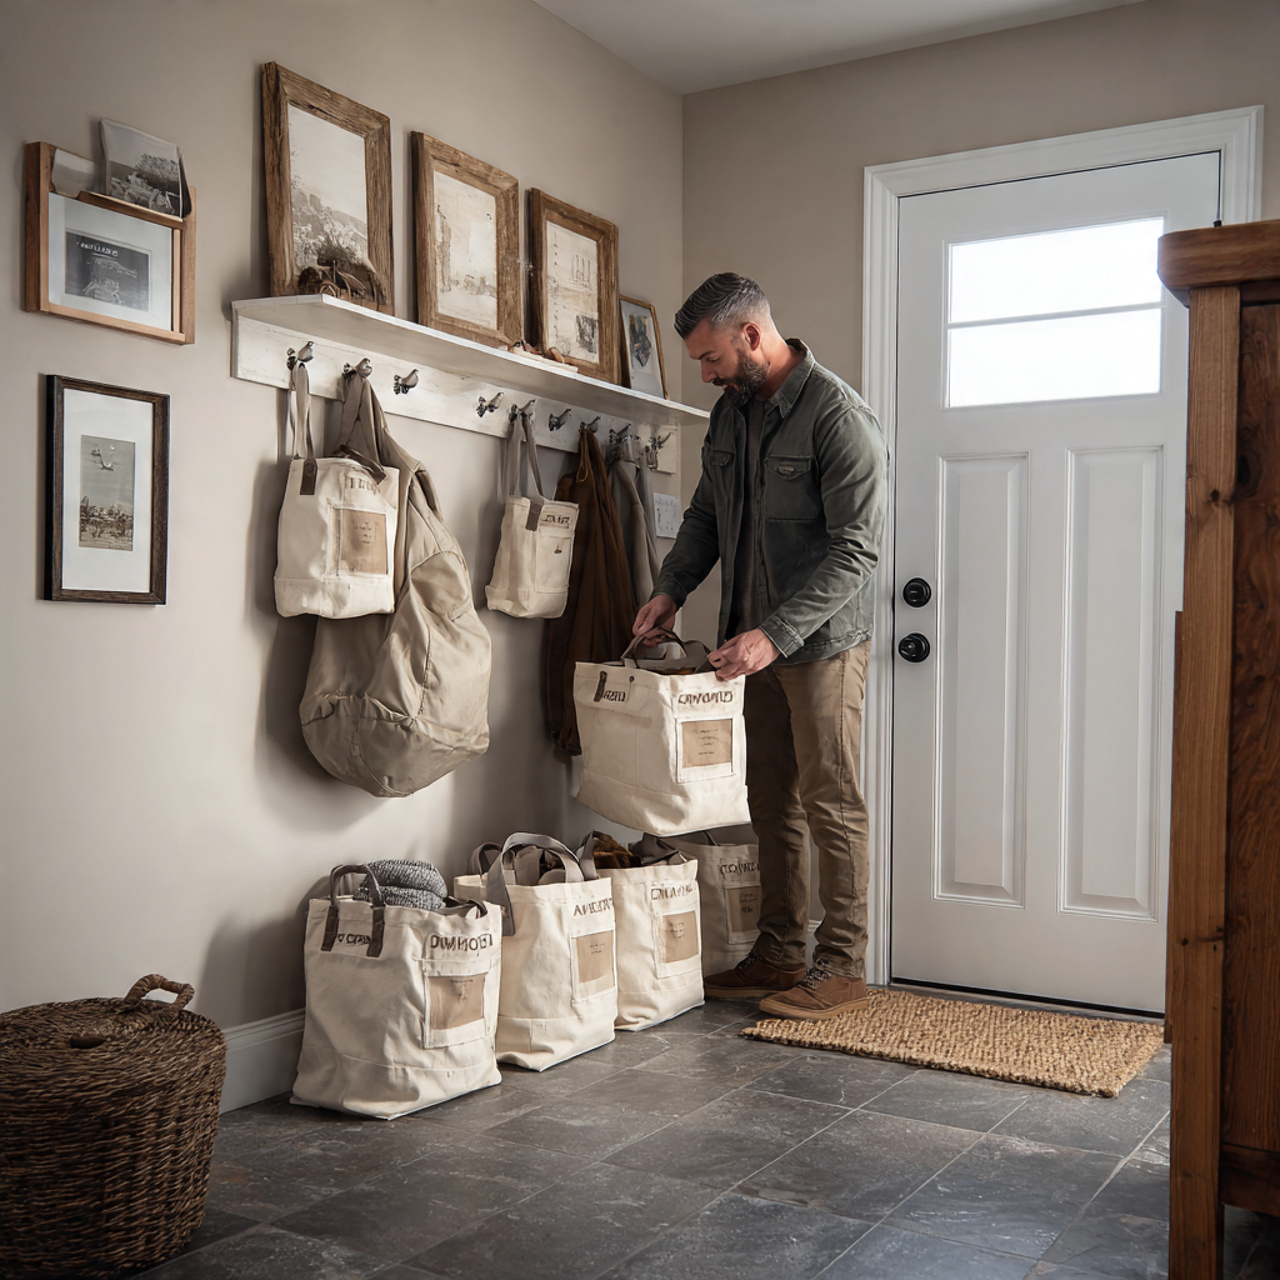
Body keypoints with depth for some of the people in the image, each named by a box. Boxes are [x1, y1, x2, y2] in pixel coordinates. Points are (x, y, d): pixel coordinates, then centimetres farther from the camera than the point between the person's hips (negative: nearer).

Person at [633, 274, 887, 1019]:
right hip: (759, 641, 8)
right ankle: (779, 953, 23)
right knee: (771, 801, 12)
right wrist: (672, 588, 3)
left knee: (830, 802, -2)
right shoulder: (732, 412, 10)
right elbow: (707, 515, 20)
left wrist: (775, 633, -26)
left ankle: (844, 966, 8)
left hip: (822, 642, -8)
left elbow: (855, 549, -20)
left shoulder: (840, 417, -16)